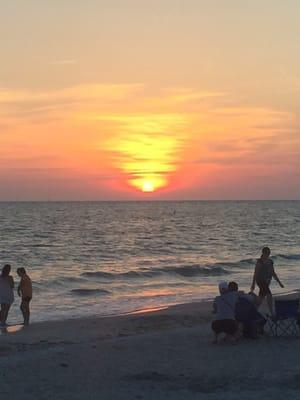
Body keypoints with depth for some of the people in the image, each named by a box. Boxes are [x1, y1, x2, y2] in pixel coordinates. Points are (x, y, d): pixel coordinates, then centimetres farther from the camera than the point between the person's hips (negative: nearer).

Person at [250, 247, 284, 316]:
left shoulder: (270, 261, 8)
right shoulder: (260, 261, -12)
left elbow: (273, 273, 13)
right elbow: (255, 273, -10)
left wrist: (279, 282, 9)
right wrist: (253, 284, -12)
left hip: (267, 282, 7)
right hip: (260, 281, -7)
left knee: (261, 298, 13)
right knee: (269, 295, -18)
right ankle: (272, 314, -19)